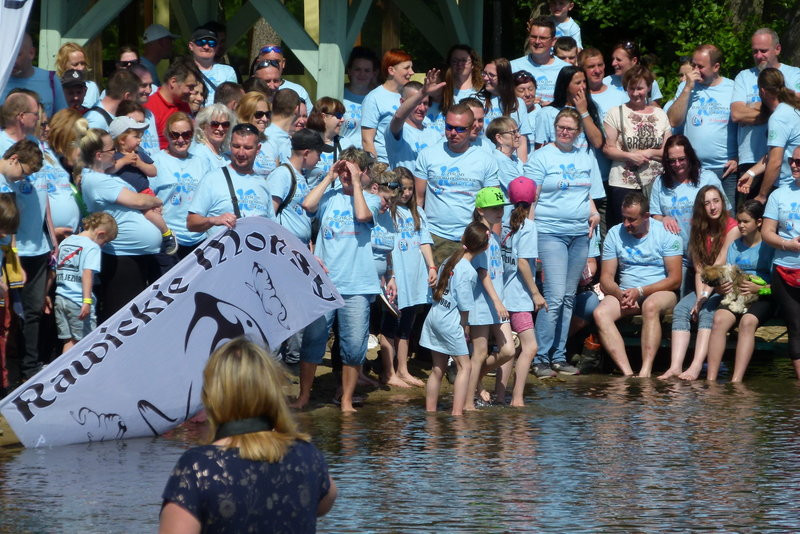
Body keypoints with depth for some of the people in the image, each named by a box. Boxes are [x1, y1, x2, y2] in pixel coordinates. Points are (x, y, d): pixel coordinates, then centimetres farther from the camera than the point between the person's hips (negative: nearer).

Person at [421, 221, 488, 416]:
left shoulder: (449, 261, 7)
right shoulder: (468, 271, -16)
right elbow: (464, 306, -15)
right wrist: (464, 327, 1)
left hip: (433, 317, 8)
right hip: (450, 322, -8)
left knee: (438, 368, 14)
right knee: (464, 367, -1)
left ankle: (430, 411, 17)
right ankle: (457, 412, -9)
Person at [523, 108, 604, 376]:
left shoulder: (587, 158, 15)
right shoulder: (541, 157, 1)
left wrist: (594, 214, -1)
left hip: (580, 234, 5)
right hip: (550, 231, -5)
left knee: (568, 298, 7)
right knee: (555, 297, -13)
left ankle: (559, 357, 13)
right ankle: (540, 359, -8)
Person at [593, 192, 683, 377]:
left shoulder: (666, 233, -3)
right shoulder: (615, 234, 7)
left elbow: (675, 279, -8)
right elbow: (606, 278, 5)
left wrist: (640, 291, -18)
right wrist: (620, 294, -18)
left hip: (661, 293, -3)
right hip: (625, 292, 4)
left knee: (651, 305, -40)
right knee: (600, 313, -28)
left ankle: (646, 371, -46)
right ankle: (627, 373, -40)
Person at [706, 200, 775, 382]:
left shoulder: (770, 246, 4)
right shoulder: (735, 246, 19)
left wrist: (759, 288, -17)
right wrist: (721, 288, -7)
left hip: (763, 297, -4)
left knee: (748, 321, -37)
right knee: (719, 319, -30)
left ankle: (736, 381, -46)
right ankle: (710, 380, -38)